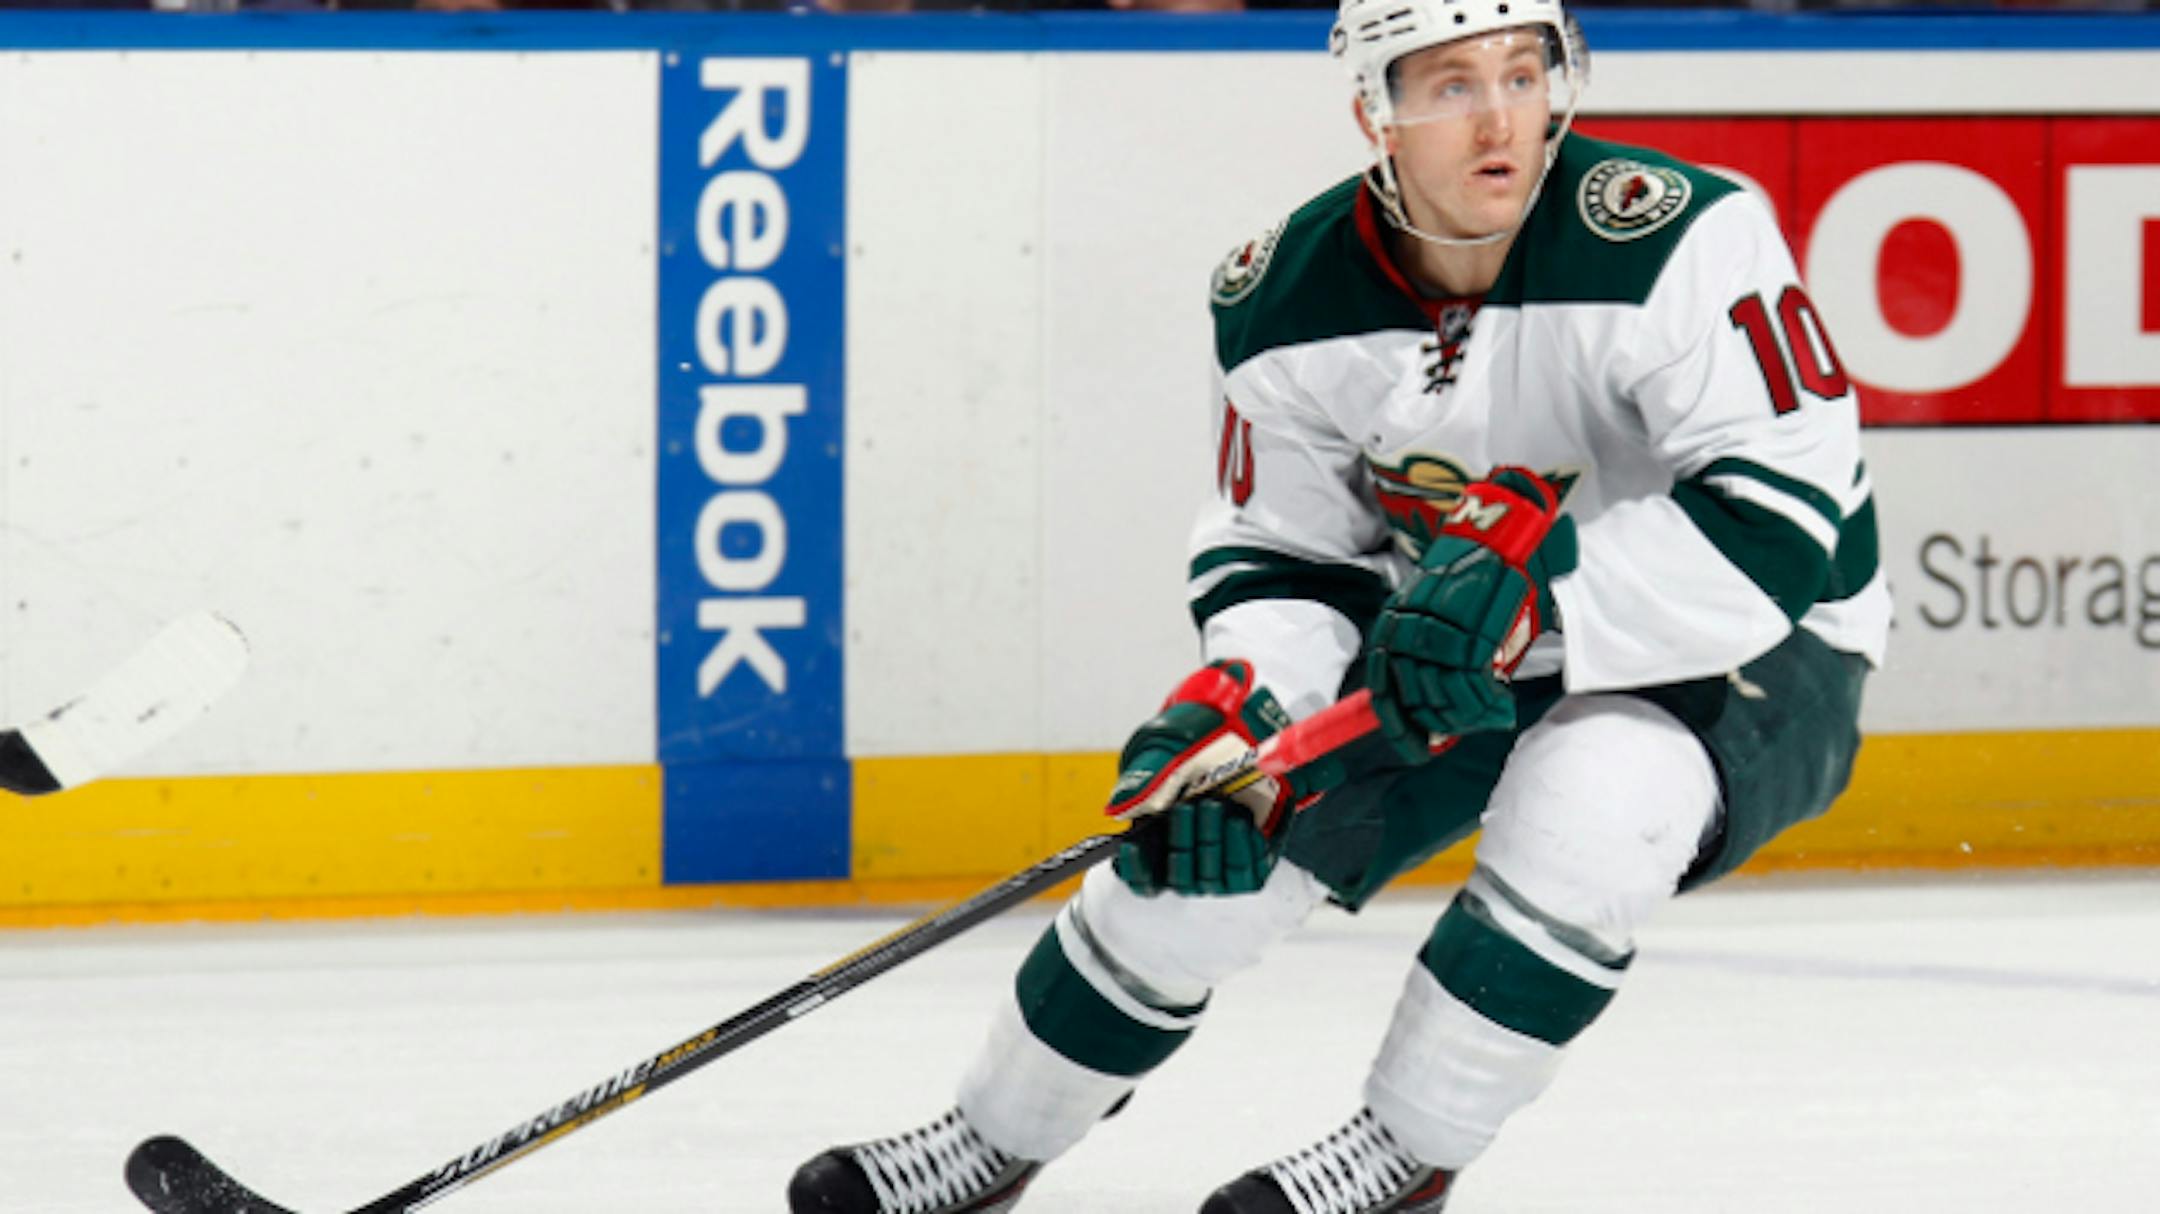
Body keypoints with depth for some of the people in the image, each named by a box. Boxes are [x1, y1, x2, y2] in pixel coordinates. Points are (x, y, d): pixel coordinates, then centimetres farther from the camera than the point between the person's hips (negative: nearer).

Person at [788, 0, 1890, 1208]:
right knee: (1194, 827, -4)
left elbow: (1783, 518, -34)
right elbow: (1279, 557, -2)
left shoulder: (1671, 237, -29)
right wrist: (1233, 711, -23)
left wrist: (1538, 577, -42)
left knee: (1590, 795, -36)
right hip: (1471, 654, 5)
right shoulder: (1290, 302, -11)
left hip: (1748, 654, -5)